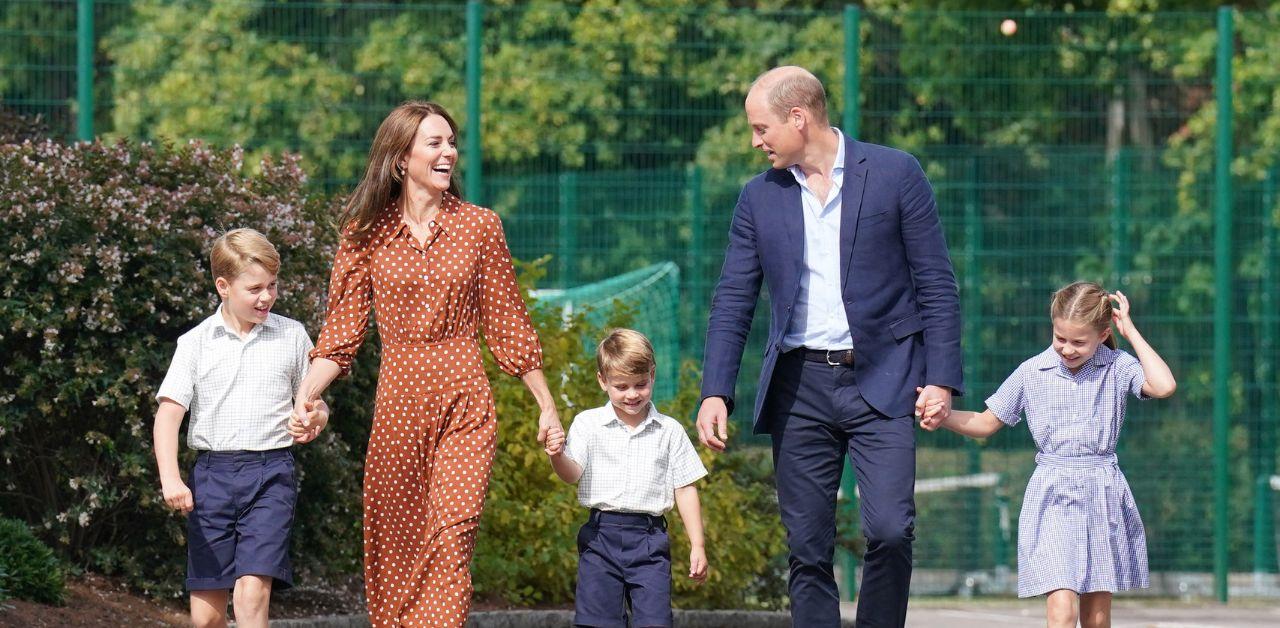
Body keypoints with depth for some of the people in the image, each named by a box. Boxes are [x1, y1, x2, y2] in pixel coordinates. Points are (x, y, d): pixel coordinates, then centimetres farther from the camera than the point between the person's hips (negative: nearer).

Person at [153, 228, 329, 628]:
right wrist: (170, 479, -15)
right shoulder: (197, 343, 4)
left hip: (271, 474, -1)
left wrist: (314, 418, -7)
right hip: (212, 474, 1)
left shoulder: (291, 336, 8)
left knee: (252, 589, -18)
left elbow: (315, 404, 18)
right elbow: (168, 413, -1)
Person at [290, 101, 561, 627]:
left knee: (452, 533, -14)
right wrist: (303, 396, -13)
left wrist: (547, 406, 11)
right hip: (397, 399, 1)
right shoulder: (366, 233, 4)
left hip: (465, 403, -1)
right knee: (394, 543, 3)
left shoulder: (479, 226, 4)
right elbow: (341, 332, 1)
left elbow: (507, 325, 10)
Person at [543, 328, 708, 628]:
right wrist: (557, 456, -31)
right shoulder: (588, 424, 4)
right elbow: (572, 474, -7)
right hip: (601, 534, 0)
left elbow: (685, 489, 8)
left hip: (649, 538, 0)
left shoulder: (669, 431, 5)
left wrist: (697, 546, 5)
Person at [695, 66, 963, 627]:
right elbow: (732, 302, 9)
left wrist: (941, 378, -7)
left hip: (881, 383, -3)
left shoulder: (895, 174, 0)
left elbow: (936, 284, 1)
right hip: (799, 386, 3)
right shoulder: (759, 197, 9)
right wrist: (715, 392, -2)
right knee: (807, 548, 2)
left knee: (889, 532, -15)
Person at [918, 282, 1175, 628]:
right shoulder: (1032, 373, 1)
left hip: (1102, 496, 1)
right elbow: (986, 423, 9)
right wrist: (943, 417, -8)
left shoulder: (1118, 367, -1)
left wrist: (1131, 332, -11)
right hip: (1051, 500, -1)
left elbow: (1164, 386, -19)